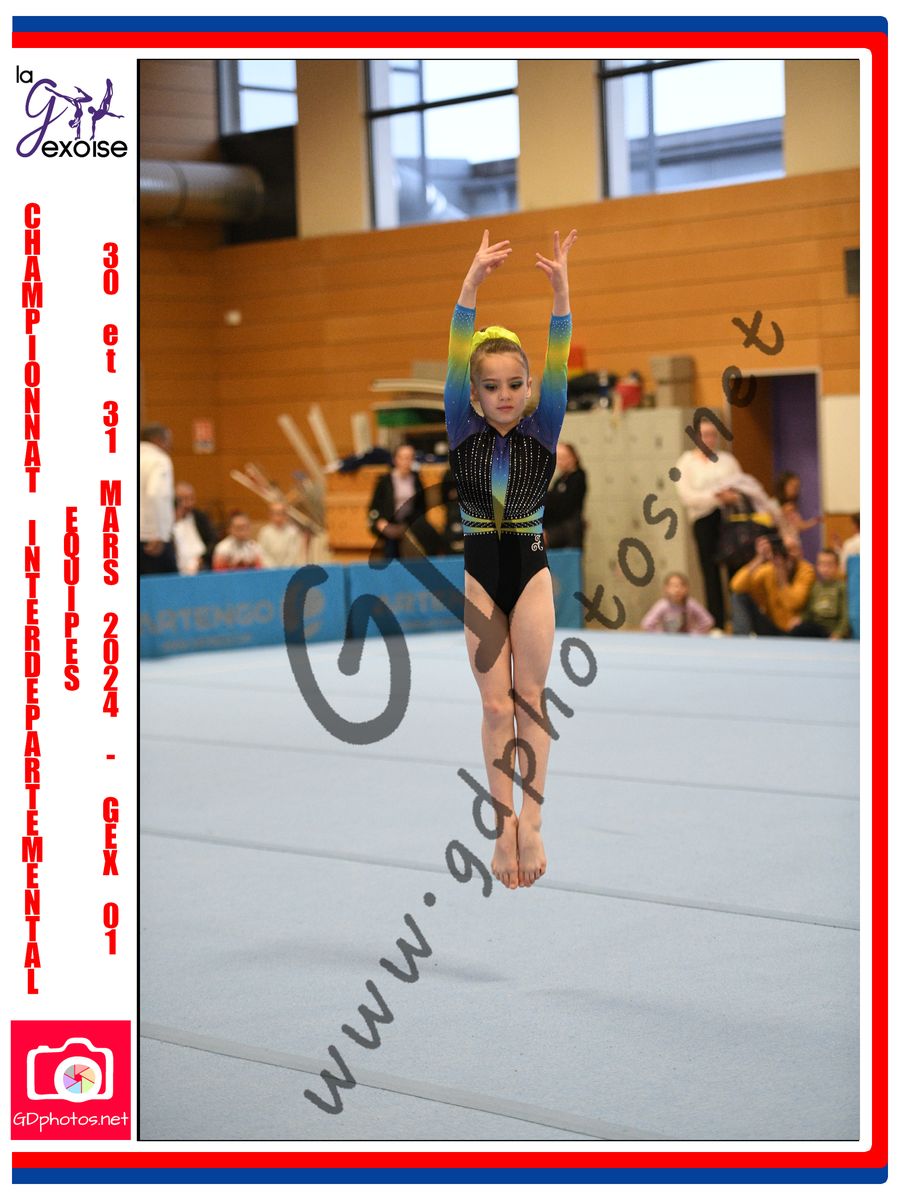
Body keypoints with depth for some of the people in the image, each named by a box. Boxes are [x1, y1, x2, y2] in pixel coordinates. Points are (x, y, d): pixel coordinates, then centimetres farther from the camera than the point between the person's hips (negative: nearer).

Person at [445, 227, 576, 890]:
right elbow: (457, 361, -14)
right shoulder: (463, 432, -5)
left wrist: (561, 289, -28)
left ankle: (531, 821, 7)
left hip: (531, 568, 0)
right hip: (478, 570, 0)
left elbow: (557, 365, -15)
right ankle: (505, 824, 6)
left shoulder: (543, 431, -4)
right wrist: (472, 283, -26)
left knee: (531, 698, 4)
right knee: (496, 703, 3)